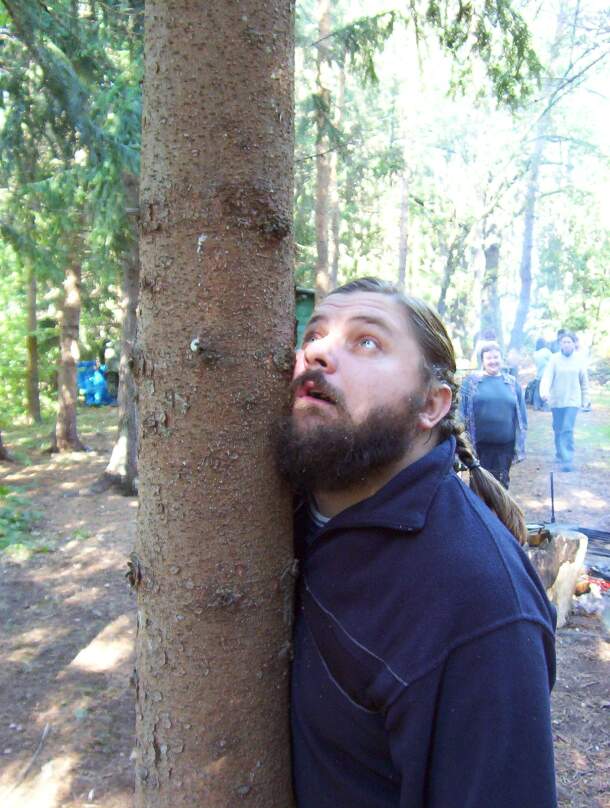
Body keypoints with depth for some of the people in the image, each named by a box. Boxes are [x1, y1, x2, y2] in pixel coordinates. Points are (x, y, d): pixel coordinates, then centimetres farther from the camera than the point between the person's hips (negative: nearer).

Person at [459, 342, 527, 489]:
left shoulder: (511, 382, 7)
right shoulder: (471, 381, 0)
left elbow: (521, 413, 10)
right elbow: (462, 411, -1)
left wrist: (520, 441, 8)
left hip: (505, 444, 2)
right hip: (479, 444, -2)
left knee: (501, 483, 12)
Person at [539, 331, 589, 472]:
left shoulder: (578, 360, -2)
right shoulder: (554, 359, -6)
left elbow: (584, 382, 7)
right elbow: (547, 376, -17)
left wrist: (585, 400, 10)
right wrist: (544, 392, -34)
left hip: (572, 401, -1)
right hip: (556, 400, 1)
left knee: (568, 430, -11)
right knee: (558, 430, 13)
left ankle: (567, 460, -10)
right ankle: (560, 454, 32)